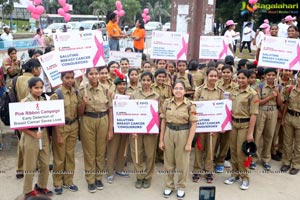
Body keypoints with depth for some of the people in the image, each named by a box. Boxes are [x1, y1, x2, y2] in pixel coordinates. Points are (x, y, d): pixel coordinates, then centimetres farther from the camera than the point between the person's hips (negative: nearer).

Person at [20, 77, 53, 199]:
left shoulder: (43, 100, 4)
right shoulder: (24, 102, -12)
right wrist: (34, 134, -19)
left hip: (44, 135, 5)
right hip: (30, 137, -5)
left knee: (45, 164, 14)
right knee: (30, 166, 7)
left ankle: (41, 186, 34)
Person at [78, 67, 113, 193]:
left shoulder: (105, 89, 0)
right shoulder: (82, 90, -4)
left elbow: (110, 110, 4)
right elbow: (80, 113, -1)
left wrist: (110, 128, 0)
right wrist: (83, 103, -22)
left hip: (103, 121, 2)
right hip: (87, 122, -1)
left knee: (101, 151, 11)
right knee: (89, 152, 8)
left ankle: (99, 177, 29)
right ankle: (90, 180, 22)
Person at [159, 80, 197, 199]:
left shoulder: (190, 105, -9)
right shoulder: (167, 103, -1)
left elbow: (193, 124, -9)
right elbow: (163, 121, 4)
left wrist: (189, 143, -12)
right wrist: (161, 139, 3)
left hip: (183, 134, -2)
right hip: (169, 133, 3)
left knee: (182, 162, 9)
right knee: (168, 162, 12)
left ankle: (181, 187, 28)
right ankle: (169, 186, 30)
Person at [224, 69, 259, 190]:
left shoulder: (252, 94, -10)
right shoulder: (233, 91, 7)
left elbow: (253, 114, -12)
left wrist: (250, 132, -15)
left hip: (245, 124, -5)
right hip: (233, 123, 5)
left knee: (241, 152, -1)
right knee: (233, 150, 10)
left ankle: (244, 177, 15)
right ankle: (235, 174, 26)